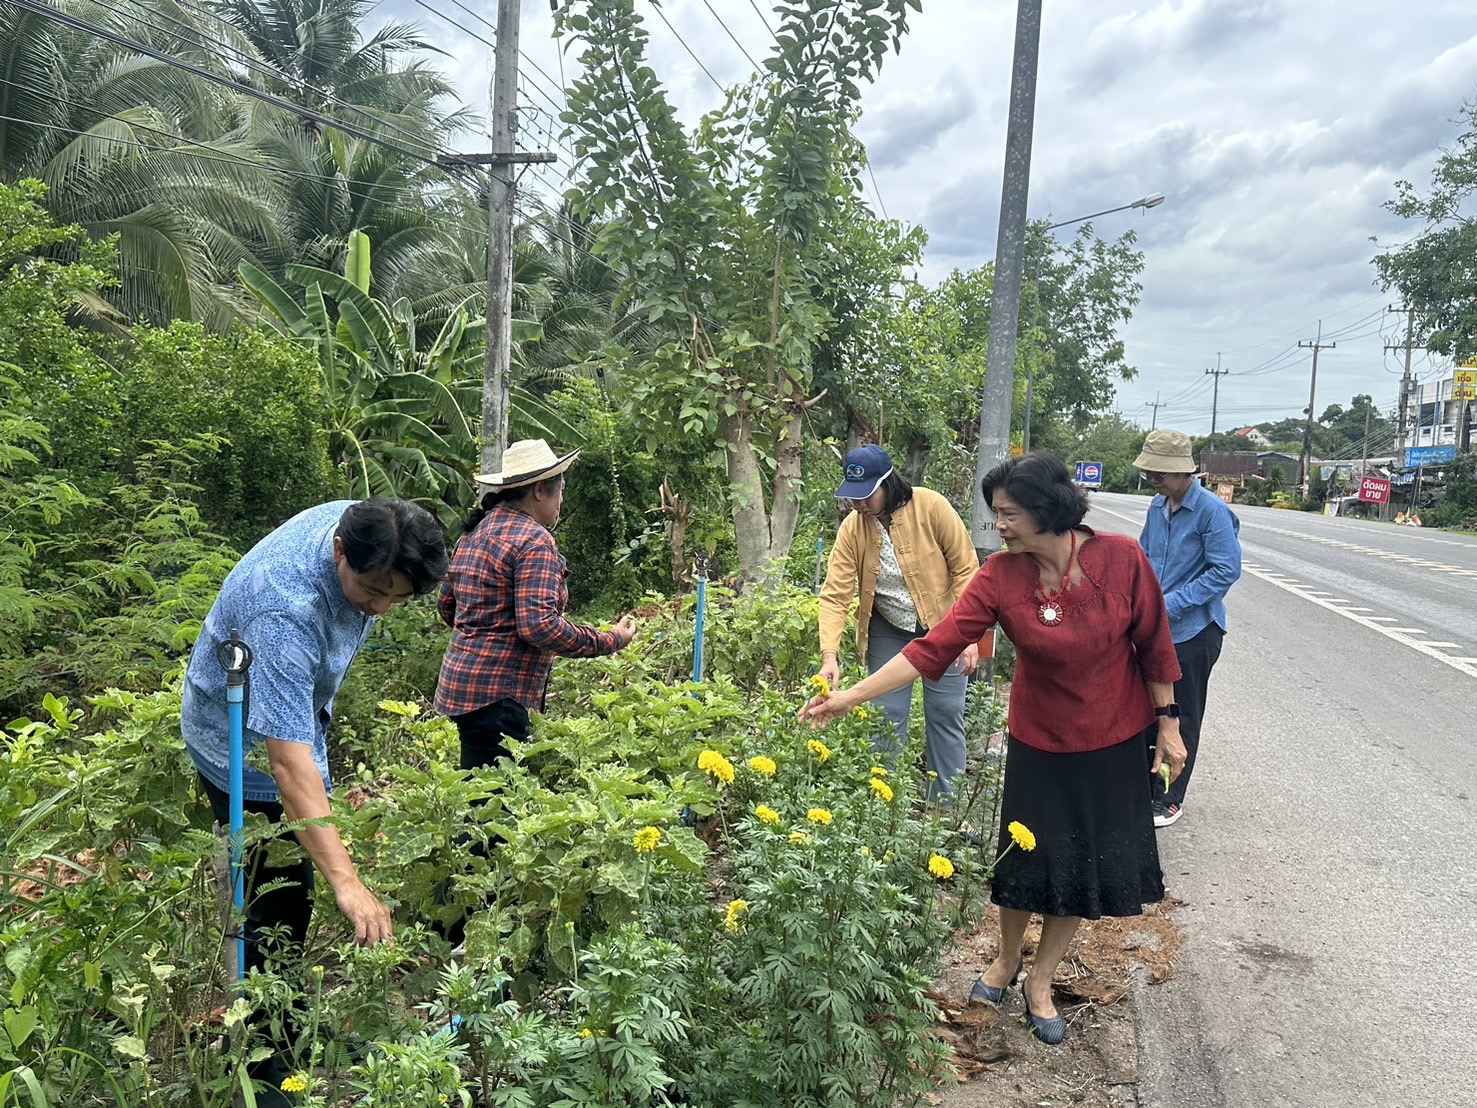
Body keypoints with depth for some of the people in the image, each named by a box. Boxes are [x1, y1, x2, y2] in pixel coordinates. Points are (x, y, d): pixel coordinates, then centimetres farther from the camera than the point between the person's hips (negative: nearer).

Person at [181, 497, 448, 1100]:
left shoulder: (362, 523, -19)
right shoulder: (287, 613, -43)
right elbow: (288, 758, -47)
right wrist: (347, 883, -52)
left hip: (297, 710, 8)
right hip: (244, 743, -8)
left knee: (291, 890, 20)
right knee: (278, 905, -3)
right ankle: (265, 1069, 14)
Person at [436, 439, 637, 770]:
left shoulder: (475, 531, 12)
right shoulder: (535, 540, -15)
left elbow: (447, 606, 21)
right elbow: (539, 625, -24)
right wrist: (610, 641, -16)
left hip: (461, 681, 10)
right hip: (498, 694, -10)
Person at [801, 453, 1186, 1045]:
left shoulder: (1121, 557, -19)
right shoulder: (1000, 576, -17)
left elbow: (1153, 643, -6)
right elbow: (934, 646, -21)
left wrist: (1167, 720, -2)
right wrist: (849, 696, -26)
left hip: (1114, 742, 0)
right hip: (1039, 741, 0)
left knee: (1085, 864, 11)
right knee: (1027, 857, 12)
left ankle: (1039, 980, 33)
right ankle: (1007, 959, 41)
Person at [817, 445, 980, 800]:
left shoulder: (930, 507, -21)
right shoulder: (852, 528, -13)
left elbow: (965, 569, -15)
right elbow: (835, 594, -16)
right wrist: (829, 655, -26)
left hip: (942, 626, -2)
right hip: (888, 631, 2)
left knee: (945, 715, 4)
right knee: (887, 717, 5)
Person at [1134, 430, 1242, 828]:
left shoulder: (1212, 511, -17)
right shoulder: (1157, 506, 6)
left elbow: (1226, 571, -19)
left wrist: (1171, 603, -21)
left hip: (1194, 632, -7)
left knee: (1181, 719, 6)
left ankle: (1170, 800, 19)